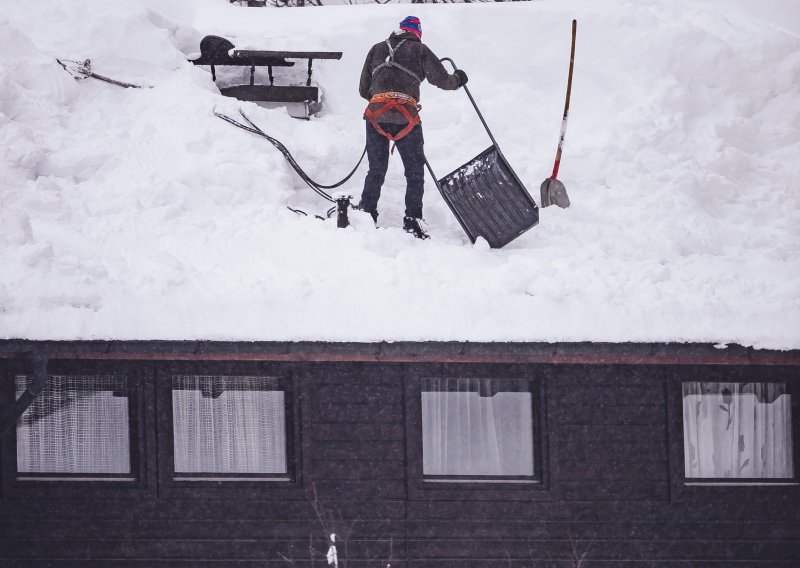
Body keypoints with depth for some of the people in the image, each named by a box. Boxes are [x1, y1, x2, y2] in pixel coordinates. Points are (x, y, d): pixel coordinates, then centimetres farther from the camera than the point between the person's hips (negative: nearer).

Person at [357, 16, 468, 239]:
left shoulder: (377, 49, 20)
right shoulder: (420, 49, 9)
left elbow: (363, 89, 21)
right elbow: (440, 79, 6)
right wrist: (457, 79, 26)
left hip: (375, 115, 3)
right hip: (405, 117, -3)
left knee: (376, 171, 15)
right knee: (415, 172, 6)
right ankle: (412, 221, 0)